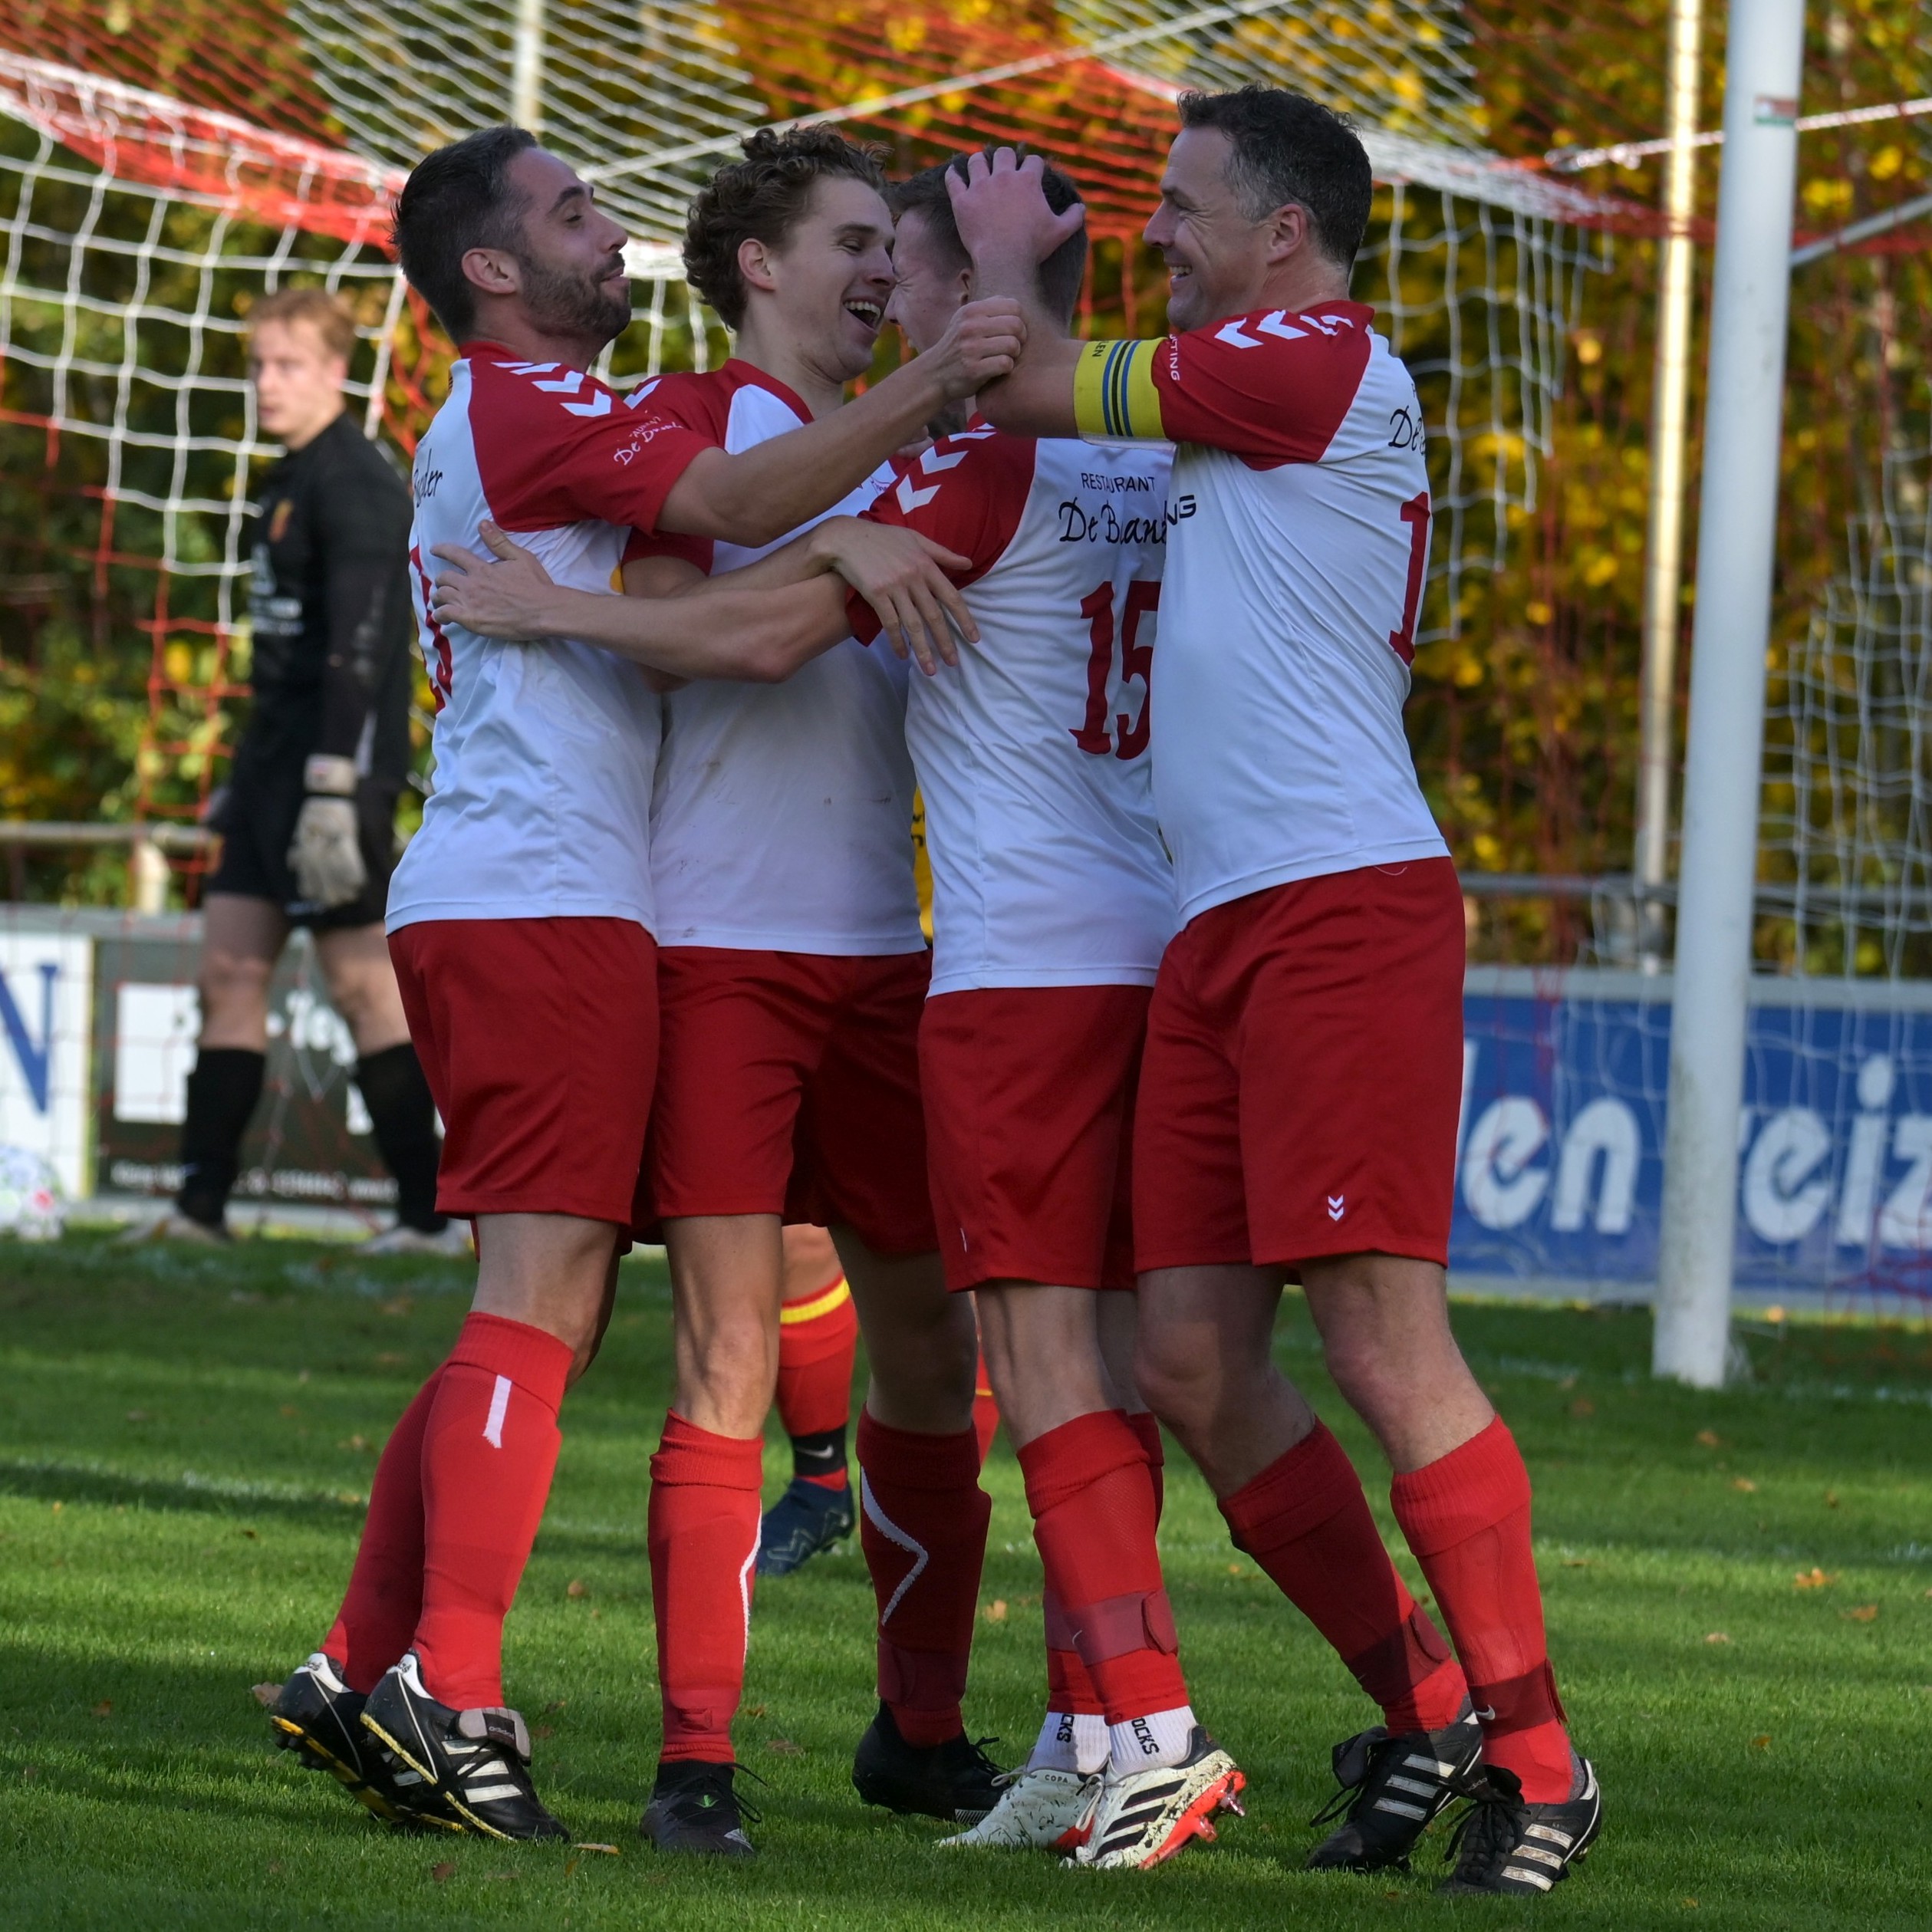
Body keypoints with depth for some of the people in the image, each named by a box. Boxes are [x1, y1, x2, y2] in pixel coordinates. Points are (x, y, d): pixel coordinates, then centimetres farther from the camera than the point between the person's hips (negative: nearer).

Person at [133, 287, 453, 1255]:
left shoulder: (356, 484, -13)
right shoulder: (292, 482, 17)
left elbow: (357, 647, -21)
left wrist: (333, 792, -27)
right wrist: (250, 779, 24)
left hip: (337, 767, -10)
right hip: (275, 765, 10)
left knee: (362, 982, -7)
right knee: (229, 971, 6)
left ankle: (428, 1212, -3)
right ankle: (201, 1205, 7)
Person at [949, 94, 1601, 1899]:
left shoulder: (1327, 360, -5)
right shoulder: (1251, 409, 23)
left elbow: (1031, 394, 0)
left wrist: (1006, 258, 18)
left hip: (1343, 904, -10)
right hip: (1218, 934, 10)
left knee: (1383, 1340, -12)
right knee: (1189, 1358, 5)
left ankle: (1536, 1753, -5)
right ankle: (1428, 1708, 14)